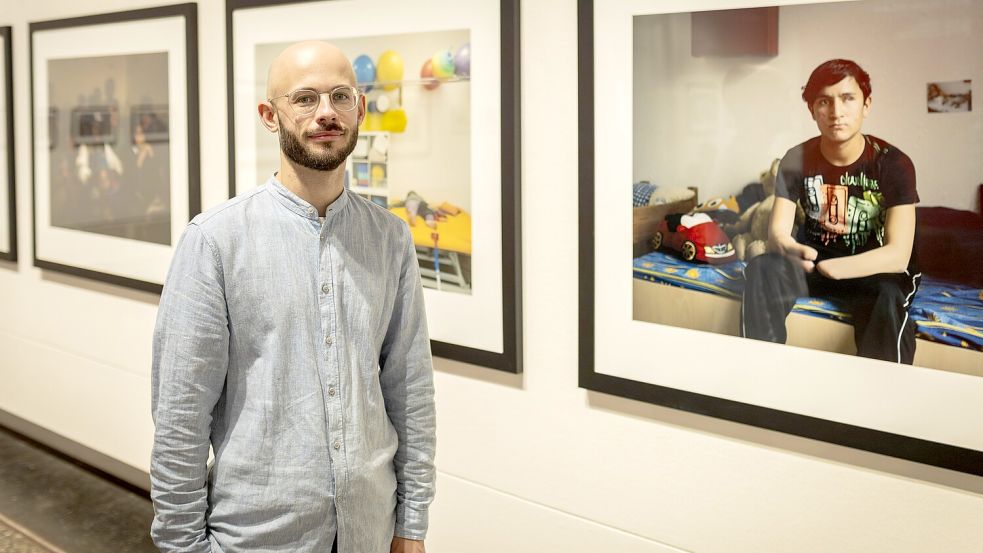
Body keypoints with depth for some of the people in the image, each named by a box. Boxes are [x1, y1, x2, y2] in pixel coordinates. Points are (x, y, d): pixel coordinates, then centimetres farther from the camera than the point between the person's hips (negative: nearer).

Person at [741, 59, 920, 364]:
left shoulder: (894, 164, -16)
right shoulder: (797, 160, -7)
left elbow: (898, 255, -24)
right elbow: (777, 233, -13)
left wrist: (826, 267, -40)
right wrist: (792, 252, -40)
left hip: (874, 270, -3)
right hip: (815, 260, 3)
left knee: (888, 297, -38)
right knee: (762, 269, -29)